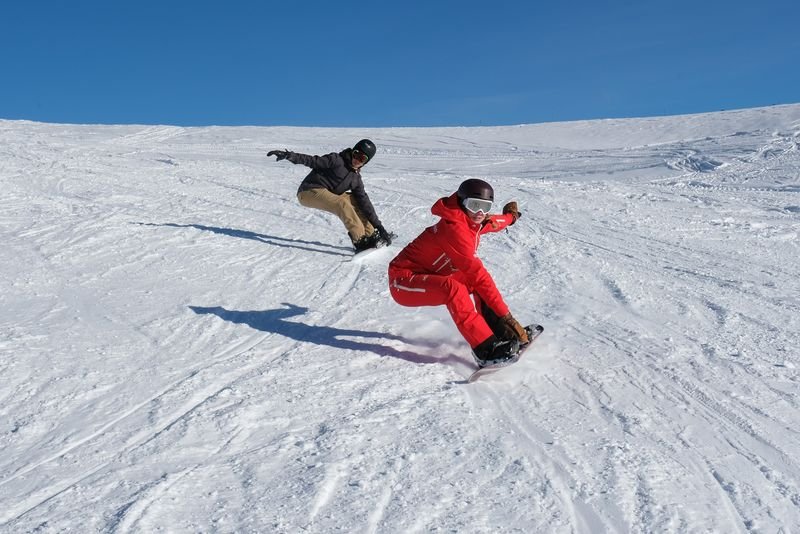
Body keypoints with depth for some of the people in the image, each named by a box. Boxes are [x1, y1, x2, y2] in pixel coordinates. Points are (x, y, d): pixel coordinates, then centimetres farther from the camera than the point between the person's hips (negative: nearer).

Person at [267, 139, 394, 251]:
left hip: (327, 195, 8)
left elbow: (364, 202, 6)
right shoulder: (337, 160, -10)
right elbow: (312, 161, -16)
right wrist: (289, 155, -30)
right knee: (343, 204, -29)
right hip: (309, 191, -8)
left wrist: (378, 225, 0)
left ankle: (371, 235, 6)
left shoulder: (356, 178, 8)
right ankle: (360, 240, -30)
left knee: (357, 200, 8)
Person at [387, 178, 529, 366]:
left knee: (477, 280, 8)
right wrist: (505, 315, -28)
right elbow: (477, 273, -29)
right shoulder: (454, 228, -26)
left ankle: (497, 331, 0)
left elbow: (492, 223, 28)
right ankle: (485, 349, -33)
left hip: (428, 277, 10)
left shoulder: (471, 221, 1)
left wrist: (510, 217, 48)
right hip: (403, 280, -10)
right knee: (453, 288, -34)